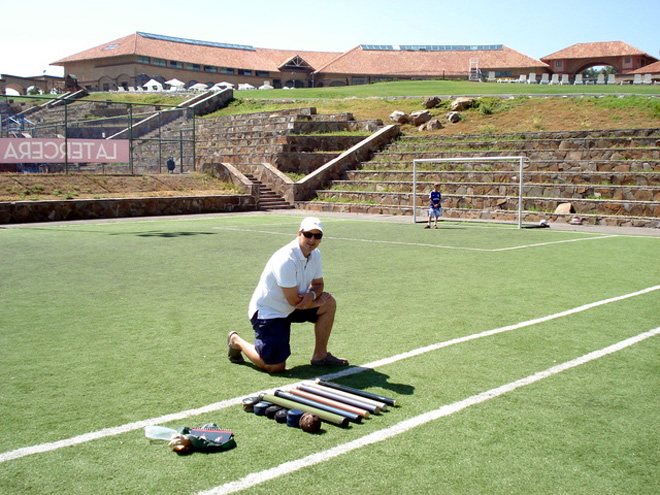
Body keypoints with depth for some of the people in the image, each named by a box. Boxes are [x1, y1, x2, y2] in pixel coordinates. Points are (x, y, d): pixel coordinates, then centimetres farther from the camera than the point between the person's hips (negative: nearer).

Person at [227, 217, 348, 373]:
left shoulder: (315, 254, -2)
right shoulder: (286, 261, -29)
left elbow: (318, 283, 8)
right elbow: (294, 301, -26)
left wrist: (312, 294, -17)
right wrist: (317, 301, -9)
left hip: (288, 308, 9)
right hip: (267, 312, -9)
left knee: (329, 303, -1)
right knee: (275, 367, -11)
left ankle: (320, 355, 9)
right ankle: (236, 341, 13)